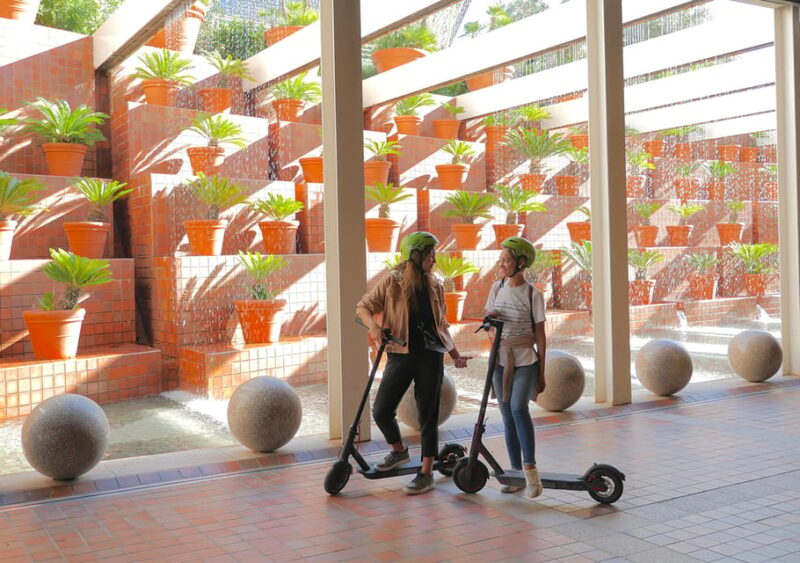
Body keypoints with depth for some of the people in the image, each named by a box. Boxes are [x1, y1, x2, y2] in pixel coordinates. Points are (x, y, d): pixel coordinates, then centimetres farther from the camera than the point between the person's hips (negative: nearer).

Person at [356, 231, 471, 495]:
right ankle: (399, 451, 28)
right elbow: (363, 307, 0)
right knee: (381, 411, -2)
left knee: (428, 414, 2)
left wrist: (455, 355, 18)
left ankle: (426, 473, 11)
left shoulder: (434, 286, 9)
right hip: (400, 355, -1)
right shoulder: (392, 282, -3)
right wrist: (374, 326, -20)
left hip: (430, 356, 2)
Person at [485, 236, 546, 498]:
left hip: (525, 361, -4)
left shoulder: (533, 294, -6)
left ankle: (530, 468, -18)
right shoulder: (497, 288, 6)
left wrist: (541, 372, -3)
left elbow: (540, 335, -3)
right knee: (508, 418, 7)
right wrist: (490, 317, -6)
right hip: (500, 360, 5)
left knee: (518, 408, -24)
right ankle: (516, 472, 16)